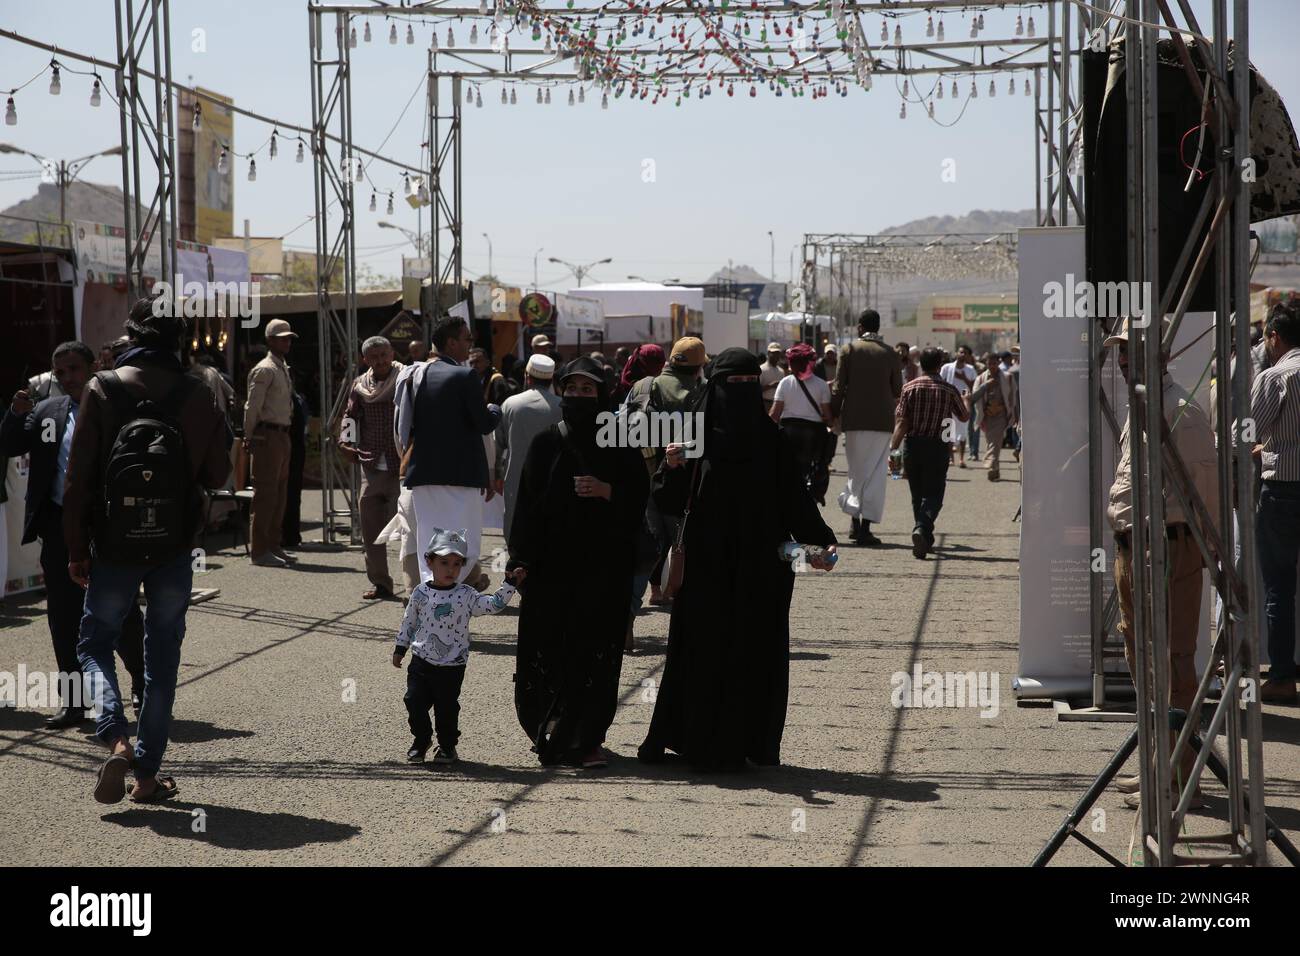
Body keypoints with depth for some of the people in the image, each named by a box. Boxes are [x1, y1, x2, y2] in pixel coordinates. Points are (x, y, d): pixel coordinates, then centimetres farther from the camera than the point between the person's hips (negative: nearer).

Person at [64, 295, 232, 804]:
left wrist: (76, 549, 1)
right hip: (174, 551, 1)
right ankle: (147, 774, 12)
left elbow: (79, 477, -6)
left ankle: (116, 738, -10)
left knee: (94, 645, 14)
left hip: (114, 550, -1)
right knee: (162, 659, 11)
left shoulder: (103, 389, -8)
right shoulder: (197, 396, -5)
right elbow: (218, 474, 3)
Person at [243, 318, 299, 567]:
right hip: (268, 435, -9)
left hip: (283, 435, 9)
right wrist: (249, 438, -13)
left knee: (279, 493, 13)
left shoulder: (284, 369, 18)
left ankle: (274, 546, 19)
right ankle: (260, 550, -5)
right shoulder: (265, 370, -11)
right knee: (266, 493, -7)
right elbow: (252, 406, -14)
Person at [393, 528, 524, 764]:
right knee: (415, 702, 3)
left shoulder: (466, 595, -5)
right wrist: (400, 648, 14)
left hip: (452, 667, -1)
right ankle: (420, 742, 24)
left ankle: (447, 746, 24)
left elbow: (493, 605, -9)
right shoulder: (420, 593, -1)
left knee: (447, 707, 5)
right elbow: (409, 622, 10)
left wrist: (510, 584, -17)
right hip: (422, 662, 1)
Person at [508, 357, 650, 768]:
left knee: (593, 652, -4)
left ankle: (585, 739, 2)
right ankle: (554, 732, 16)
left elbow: (641, 495, 4)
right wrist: (522, 561, -4)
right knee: (549, 650, 1)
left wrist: (608, 491, -15)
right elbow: (527, 504, 3)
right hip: (552, 564, 1)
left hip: (603, 565, -1)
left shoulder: (619, 445, 5)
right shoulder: (546, 444, 6)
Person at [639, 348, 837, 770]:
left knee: (755, 653, 2)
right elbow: (670, 502, -4)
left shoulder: (770, 438, 6)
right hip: (707, 565, -2)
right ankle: (697, 741, 6)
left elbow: (795, 498, 5)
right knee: (703, 651, -1)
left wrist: (820, 542, -7)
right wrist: (672, 468, -24)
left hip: (760, 565, 2)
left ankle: (753, 742, 8)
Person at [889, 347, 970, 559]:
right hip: (937, 447, -2)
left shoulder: (910, 388, -2)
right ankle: (922, 530, -28)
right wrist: (966, 401, 37)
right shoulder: (949, 390, -1)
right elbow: (964, 416, 15)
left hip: (912, 446, 2)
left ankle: (925, 540, 23)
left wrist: (893, 450, -6)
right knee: (933, 495, -2)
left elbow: (901, 423, -7)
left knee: (917, 495, 15)